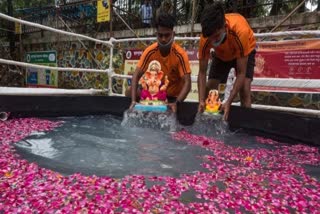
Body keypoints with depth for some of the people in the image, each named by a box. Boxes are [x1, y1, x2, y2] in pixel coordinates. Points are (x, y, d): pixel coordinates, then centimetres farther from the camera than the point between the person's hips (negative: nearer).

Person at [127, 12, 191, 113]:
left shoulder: (180, 54, -22)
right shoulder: (150, 51, -16)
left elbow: (187, 83, -26)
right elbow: (136, 75, -19)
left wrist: (177, 103, -43)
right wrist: (133, 101, -32)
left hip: (173, 96, -2)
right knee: (130, 92, -14)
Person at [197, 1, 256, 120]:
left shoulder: (240, 31, -43)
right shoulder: (205, 39, -34)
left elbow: (241, 73, -38)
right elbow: (202, 72, -26)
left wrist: (229, 102, -44)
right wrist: (201, 100, -37)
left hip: (245, 51, -2)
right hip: (221, 54, 3)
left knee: (244, 89, -20)